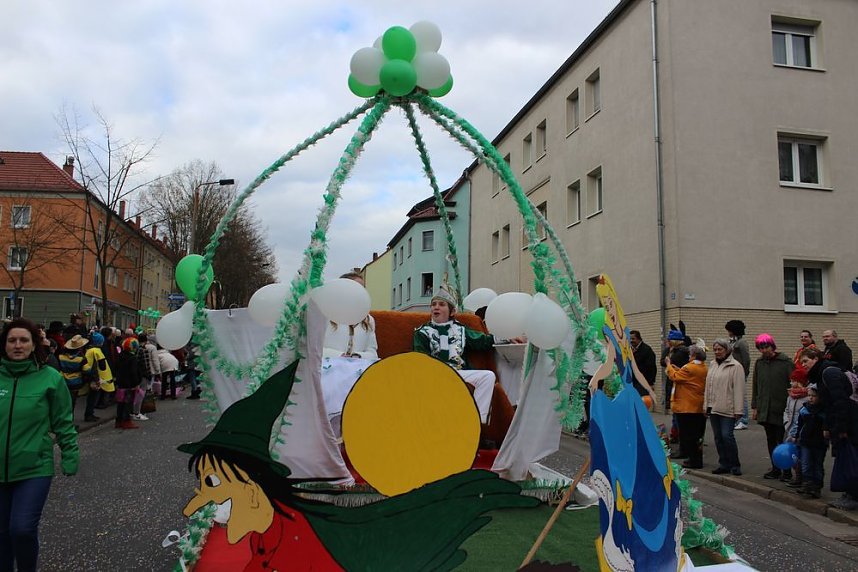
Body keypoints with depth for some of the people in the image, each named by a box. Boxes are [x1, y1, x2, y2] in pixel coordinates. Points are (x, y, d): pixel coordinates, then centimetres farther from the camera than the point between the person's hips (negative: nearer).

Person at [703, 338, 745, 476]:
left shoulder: (735, 366, -8)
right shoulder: (712, 364, 15)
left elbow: (739, 389, -12)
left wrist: (738, 410, -16)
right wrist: (706, 405, 15)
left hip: (727, 409, -7)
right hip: (713, 407, 7)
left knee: (727, 436, -8)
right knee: (718, 437, 10)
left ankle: (735, 465, 6)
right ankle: (723, 464, 19)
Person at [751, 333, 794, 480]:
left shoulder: (786, 362, -7)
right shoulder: (759, 363, 9)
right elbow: (755, 386, 13)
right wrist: (754, 407, 11)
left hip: (781, 409, -5)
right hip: (765, 410, 5)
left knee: (782, 440, -1)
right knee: (771, 440, 12)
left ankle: (787, 469, 11)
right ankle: (775, 469, 21)